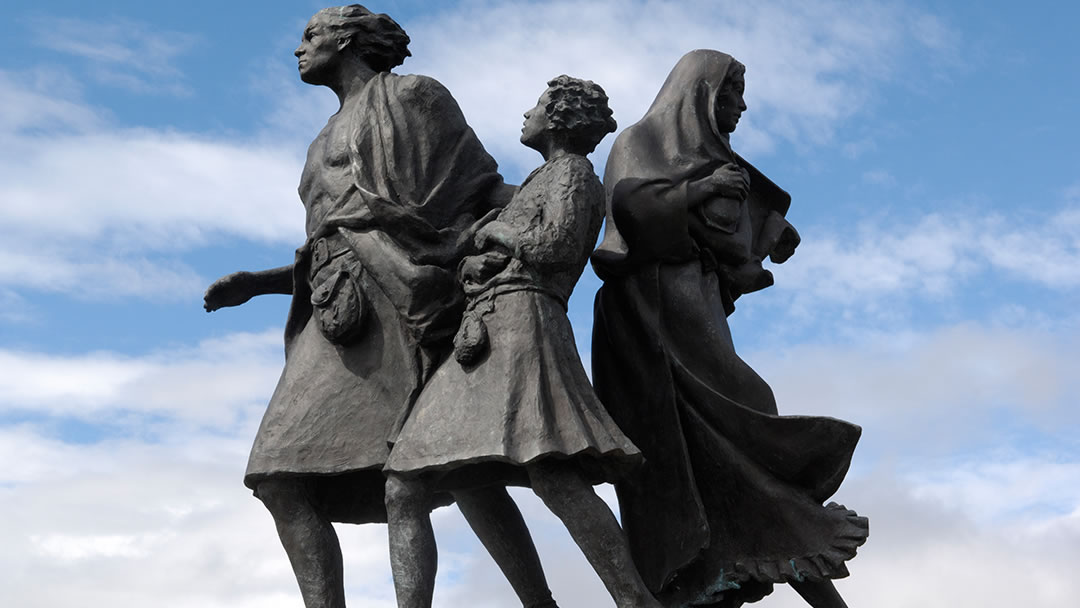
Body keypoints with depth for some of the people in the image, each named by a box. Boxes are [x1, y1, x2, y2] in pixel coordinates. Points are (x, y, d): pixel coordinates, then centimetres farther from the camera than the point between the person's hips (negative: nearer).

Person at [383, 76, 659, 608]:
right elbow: (469, 264, 29)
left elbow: (557, 246, -9)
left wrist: (497, 231, 7)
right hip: (478, 335, 9)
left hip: (522, 318, -9)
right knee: (402, 489, -2)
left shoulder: (572, 171, 10)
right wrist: (476, 262, 6)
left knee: (549, 475, -29)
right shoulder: (537, 184, 35)